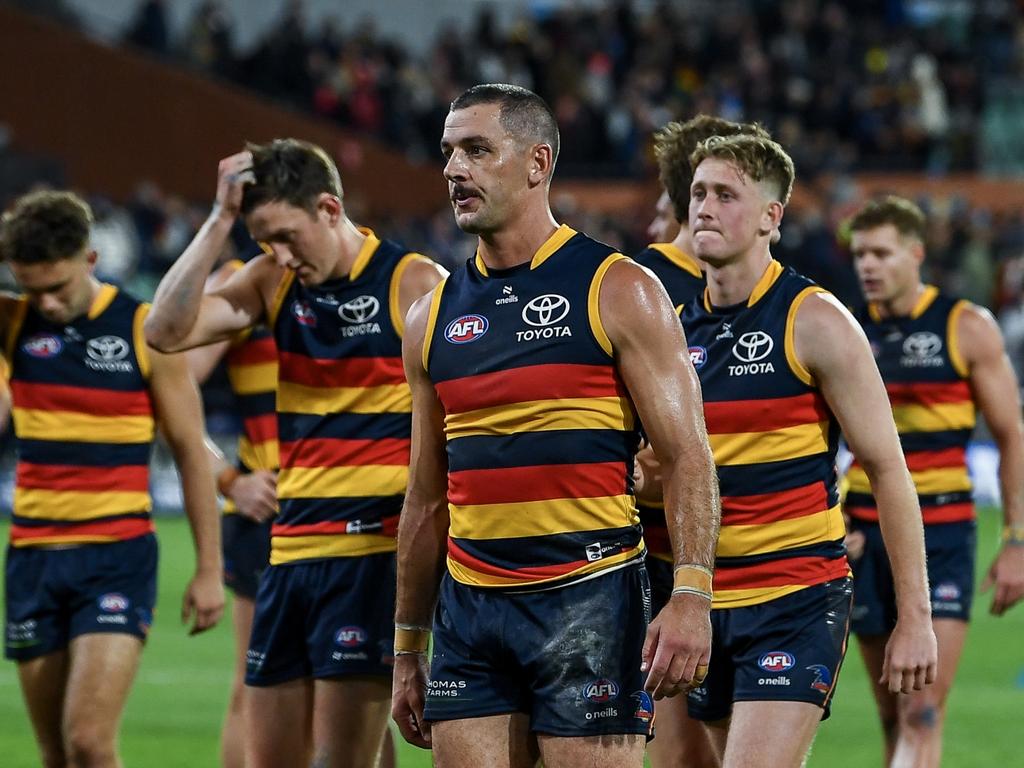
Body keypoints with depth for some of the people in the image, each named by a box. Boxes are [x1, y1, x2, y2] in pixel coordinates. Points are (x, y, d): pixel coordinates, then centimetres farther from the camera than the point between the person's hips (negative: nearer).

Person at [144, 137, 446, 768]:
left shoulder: (414, 285, -6)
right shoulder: (275, 280, 10)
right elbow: (168, 331, -3)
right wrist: (221, 220, -6)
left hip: (372, 555, -6)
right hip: (292, 552, 6)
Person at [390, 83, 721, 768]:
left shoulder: (620, 292, -2)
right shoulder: (434, 315, 13)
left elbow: (687, 455, -6)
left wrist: (691, 596, -19)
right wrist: (408, 648, 17)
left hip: (587, 601, -5)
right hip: (469, 606, 5)